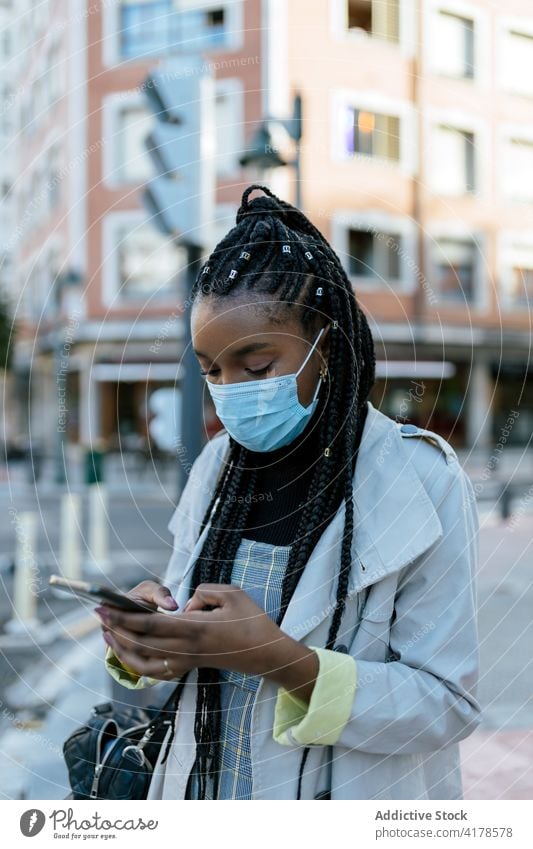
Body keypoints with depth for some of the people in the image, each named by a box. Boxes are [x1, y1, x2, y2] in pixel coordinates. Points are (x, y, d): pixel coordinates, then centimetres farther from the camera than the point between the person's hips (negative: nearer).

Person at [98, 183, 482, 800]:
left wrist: (279, 658, -30)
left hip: (349, 796, -4)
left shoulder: (421, 482, -17)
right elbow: (190, 627, 6)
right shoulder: (216, 465, -2)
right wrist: (147, 630, -17)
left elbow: (447, 703, -18)